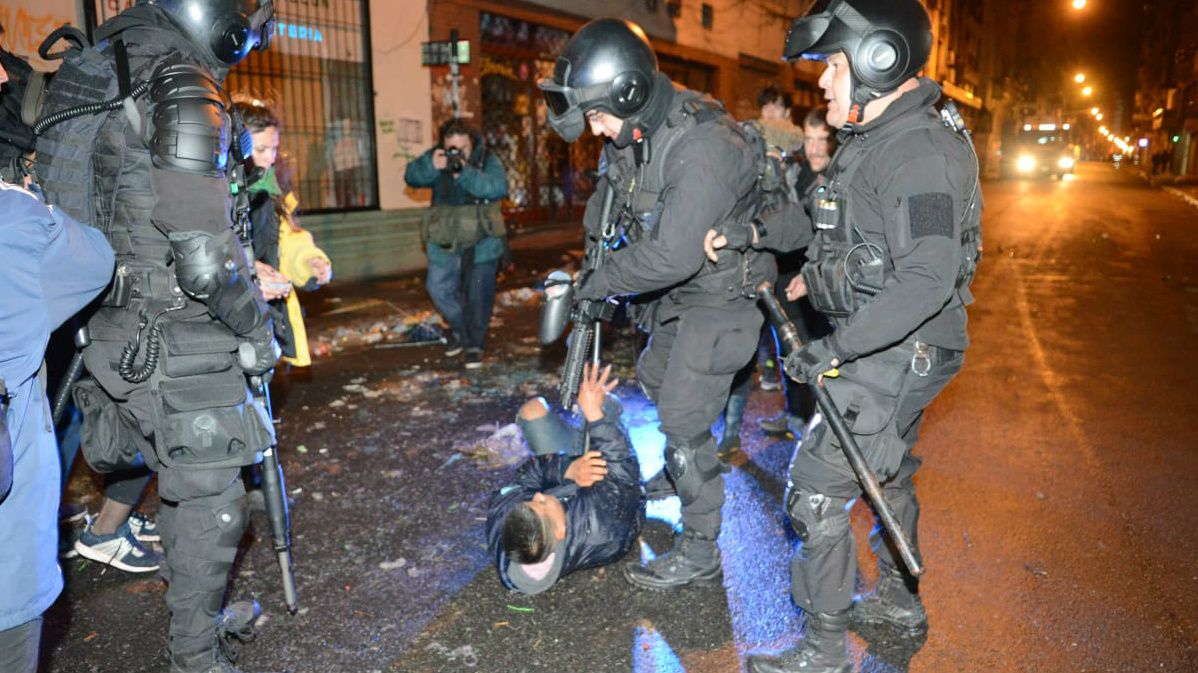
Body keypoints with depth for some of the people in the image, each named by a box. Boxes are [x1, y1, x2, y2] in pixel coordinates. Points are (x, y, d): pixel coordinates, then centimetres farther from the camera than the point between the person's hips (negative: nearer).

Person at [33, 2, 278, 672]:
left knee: (182, 489, 23)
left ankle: (199, 615, 41)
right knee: (209, 503, 5)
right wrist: (259, 329, -9)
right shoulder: (183, 86, -19)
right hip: (178, 344, -9)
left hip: (121, 332, 9)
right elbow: (204, 255, -24)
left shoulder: (101, 78, 10)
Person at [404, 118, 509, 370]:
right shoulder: (437, 158, 0)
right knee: (439, 288, 5)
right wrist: (431, 165, -30)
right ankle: (460, 328, 32)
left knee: (478, 296, 2)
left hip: (482, 240, -3)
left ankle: (475, 344, 21)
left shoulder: (487, 159, -8)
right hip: (445, 240, 3)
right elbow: (412, 177, -10)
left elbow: (498, 188, -23)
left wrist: (466, 173, -34)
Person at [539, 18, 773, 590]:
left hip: (719, 295, -9)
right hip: (677, 290, 9)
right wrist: (593, 259, 1)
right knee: (652, 381, 25)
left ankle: (699, 554, 9)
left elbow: (672, 256, -36)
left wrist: (597, 283, -23)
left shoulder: (703, 149, -34)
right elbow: (608, 198, 12)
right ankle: (685, 475, 51)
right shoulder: (630, 130, -5)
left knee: (683, 423, -7)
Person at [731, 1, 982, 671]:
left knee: (817, 490, -6)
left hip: (897, 358, -10)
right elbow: (827, 218, 24)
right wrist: (759, 236, 12)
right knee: (887, 474, 23)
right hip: (883, 350, 10)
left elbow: (926, 281, -32)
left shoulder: (921, 153, -23)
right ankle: (901, 601, 44)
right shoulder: (875, 139, 9)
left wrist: (834, 348, -30)